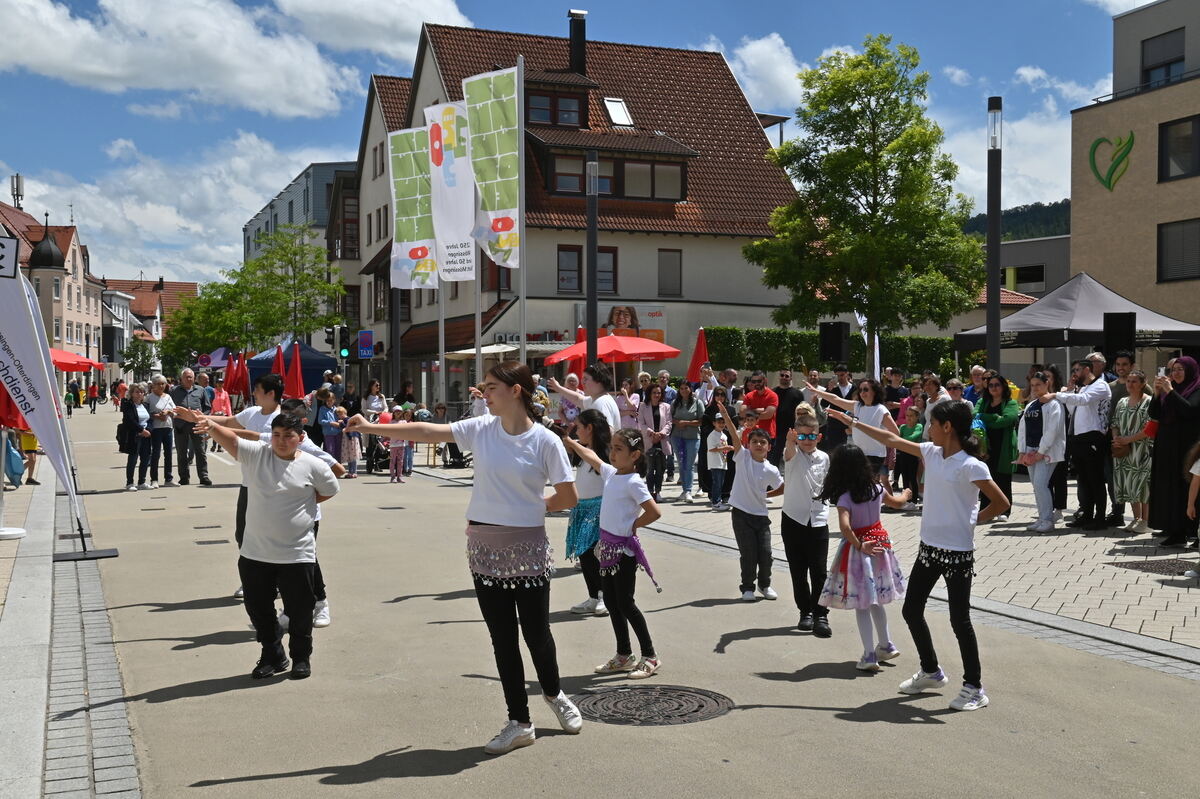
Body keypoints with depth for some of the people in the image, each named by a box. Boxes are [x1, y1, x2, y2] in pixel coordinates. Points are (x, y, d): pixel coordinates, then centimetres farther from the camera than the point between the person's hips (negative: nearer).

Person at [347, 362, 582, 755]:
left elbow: (568, 498, -6)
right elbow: (427, 432, -2)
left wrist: (529, 509, 1)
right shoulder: (482, 429, 0)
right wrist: (372, 428, -5)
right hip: (485, 548, 3)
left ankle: (554, 693, 39)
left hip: (528, 549, -3)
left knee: (535, 631, 7)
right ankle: (519, 722, 20)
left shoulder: (545, 441, -10)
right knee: (502, 637, 8)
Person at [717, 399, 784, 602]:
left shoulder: (771, 470, -2)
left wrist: (765, 494, 6)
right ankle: (747, 587, 17)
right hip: (741, 513, -2)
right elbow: (735, 437, -21)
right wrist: (726, 417, -34)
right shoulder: (743, 457, -6)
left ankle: (764, 584, 26)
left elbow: (782, 488, 14)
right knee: (748, 553, -1)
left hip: (760, 515, 2)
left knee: (765, 553, 2)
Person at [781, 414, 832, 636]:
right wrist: (790, 441, -54)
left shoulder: (824, 458, 6)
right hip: (793, 519, -2)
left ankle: (820, 614, 7)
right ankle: (805, 612, 20)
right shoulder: (793, 454, -6)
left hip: (818, 521, 2)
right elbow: (790, 450, -33)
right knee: (798, 571, 7)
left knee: (819, 571, -1)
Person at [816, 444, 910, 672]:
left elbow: (845, 526, -34)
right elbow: (896, 502, 18)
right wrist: (905, 495, 40)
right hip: (879, 541, 6)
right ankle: (886, 645, 31)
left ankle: (869, 656, 3)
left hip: (859, 547, -6)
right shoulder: (876, 488, -2)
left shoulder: (845, 497, -19)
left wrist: (859, 545, -20)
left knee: (861, 604, 2)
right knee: (874, 600, 22)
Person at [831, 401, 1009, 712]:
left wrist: (972, 521, -8)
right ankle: (931, 671, 32)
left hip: (957, 552, -8)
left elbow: (1002, 503, -14)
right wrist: (852, 422, 13)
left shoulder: (971, 466, -17)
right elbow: (892, 440, 11)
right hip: (929, 546, 8)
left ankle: (974, 687, 12)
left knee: (959, 620, -1)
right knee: (911, 610, 14)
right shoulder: (930, 452, 3)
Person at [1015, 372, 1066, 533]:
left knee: (1040, 484, -14)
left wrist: (1041, 452, -16)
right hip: (1031, 451, 8)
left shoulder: (1053, 404, -8)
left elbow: (1052, 430, -14)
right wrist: (1022, 452, 6)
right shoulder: (1029, 406, 16)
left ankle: (1048, 520, -7)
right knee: (1036, 486, 9)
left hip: (1046, 451, -8)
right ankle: (1042, 518, 15)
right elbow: (1022, 428, 14)